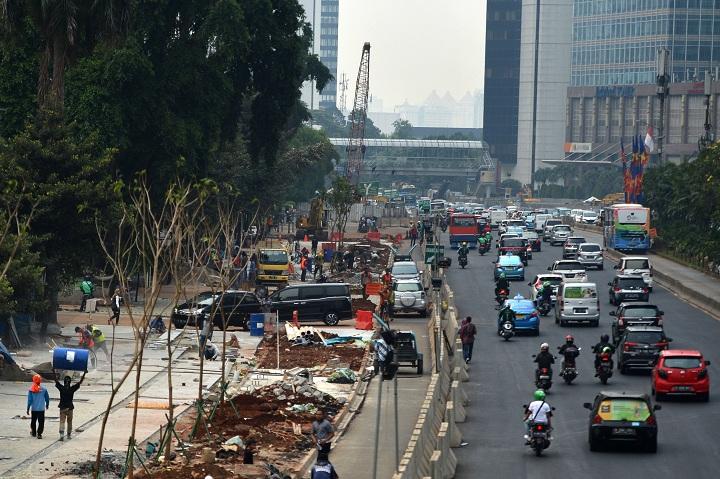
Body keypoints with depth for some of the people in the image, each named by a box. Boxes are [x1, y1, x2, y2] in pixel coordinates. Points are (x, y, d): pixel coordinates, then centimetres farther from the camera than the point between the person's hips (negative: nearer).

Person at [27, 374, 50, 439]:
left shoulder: (31, 390, -9)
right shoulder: (43, 389, -7)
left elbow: (29, 400, -8)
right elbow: (47, 398, 3)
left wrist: (28, 409, -1)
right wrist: (47, 405, 21)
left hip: (34, 409, 1)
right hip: (42, 409, -1)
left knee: (33, 421, 18)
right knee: (41, 422, 3)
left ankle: (33, 432, 31)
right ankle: (39, 434, -5)